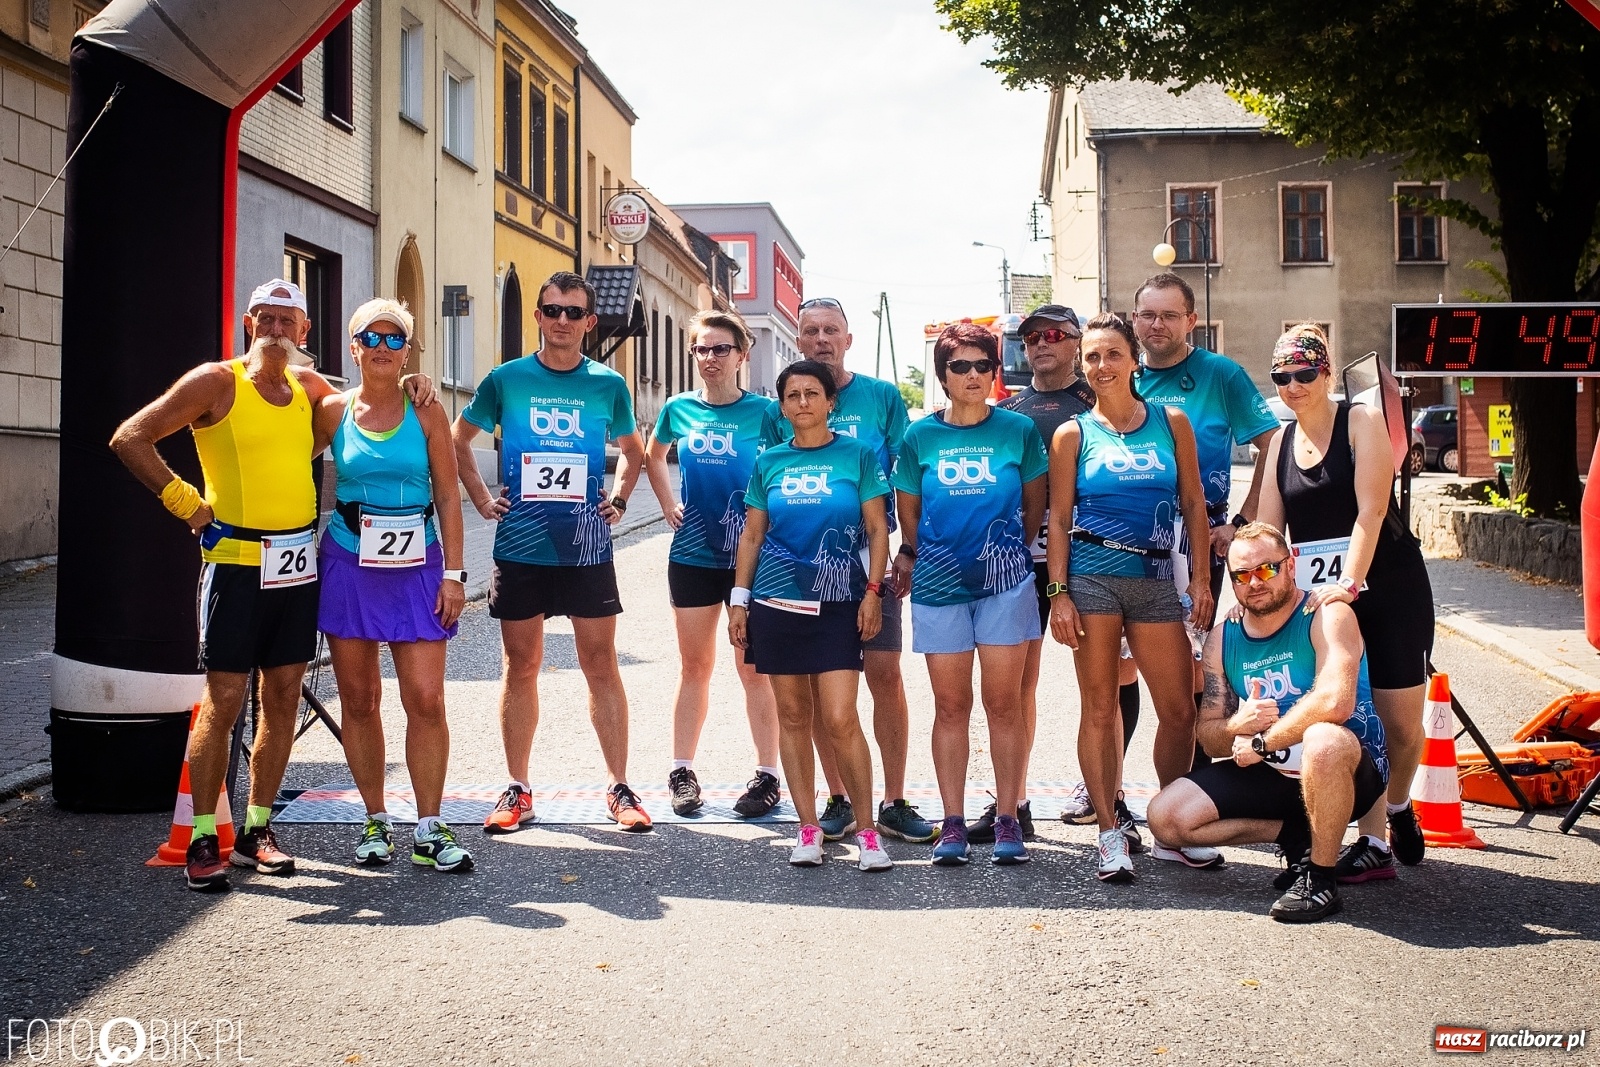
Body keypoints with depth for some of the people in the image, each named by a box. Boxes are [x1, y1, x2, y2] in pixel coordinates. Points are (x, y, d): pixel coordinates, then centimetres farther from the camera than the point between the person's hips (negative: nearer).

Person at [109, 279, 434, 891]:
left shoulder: (306, 385, 11)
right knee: (223, 700, -4)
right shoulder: (217, 382, -5)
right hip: (237, 560, -5)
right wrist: (185, 503, -10)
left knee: (283, 697, 8)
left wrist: (405, 386, 10)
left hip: (298, 562, 6)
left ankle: (256, 832, 18)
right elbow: (129, 439, -7)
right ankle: (202, 840, 5)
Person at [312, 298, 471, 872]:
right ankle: (375, 823, 18)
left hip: (416, 566, -1)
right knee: (358, 699, 6)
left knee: (426, 700, -6)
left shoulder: (426, 412, 2)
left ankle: (430, 829, 3)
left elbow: (447, 494, 2)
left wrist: (453, 572, -3)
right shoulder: (332, 410, 3)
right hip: (349, 564, 1)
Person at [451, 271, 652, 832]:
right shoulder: (506, 379, 1)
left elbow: (631, 450, 19)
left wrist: (619, 498, 4)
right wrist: (481, 499, 4)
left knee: (601, 665, 2)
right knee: (521, 666, 7)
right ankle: (518, 790, 17)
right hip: (520, 547, 0)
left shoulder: (608, 385, 3)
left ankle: (618, 787, 11)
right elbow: (459, 437, 14)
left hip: (587, 548, 0)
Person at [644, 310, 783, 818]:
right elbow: (653, 457, 23)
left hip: (749, 555, -3)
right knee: (694, 665, 11)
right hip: (692, 554, 3)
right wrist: (669, 506, 11)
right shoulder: (679, 409, 4)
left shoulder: (763, 411, -6)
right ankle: (682, 772, 19)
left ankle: (767, 775, 10)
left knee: (753, 668, 2)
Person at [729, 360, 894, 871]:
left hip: (838, 603, -3)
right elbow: (752, 534, 12)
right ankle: (808, 826, 15)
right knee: (793, 716, 6)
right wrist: (739, 600, 7)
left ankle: (867, 829, 4)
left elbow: (877, 529, 2)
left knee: (840, 719, -9)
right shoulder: (769, 462, 8)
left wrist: (872, 591, -6)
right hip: (777, 603, 3)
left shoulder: (857, 455, 2)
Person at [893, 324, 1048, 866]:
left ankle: (1007, 821, 8)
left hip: (1004, 580, -1)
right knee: (950, 705, 5)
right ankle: (952, 823, 10)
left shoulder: (1019, 430, 0)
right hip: (938, 582, 1)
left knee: (1004, 703, 2)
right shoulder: (920, 436, 2)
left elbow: (1035, 505, 11)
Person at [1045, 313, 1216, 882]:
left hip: (1156, 578, 2)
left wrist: (1200, 578, 3)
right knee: (1100, 707, 2)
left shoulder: (1171, 422, 9)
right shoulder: (1072, 435, 5)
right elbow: (1059, 518, 3)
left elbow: (1193, 503, 9)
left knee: (1180, 708, 2)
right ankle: (1111, 834, 10)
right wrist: (1058, 593, -5)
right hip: (1092, 577, -2)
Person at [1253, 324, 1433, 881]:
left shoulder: (1361, 421, -5)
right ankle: (1374, 843, 4)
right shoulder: (1281, 440, 10)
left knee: (1401, 722, 0)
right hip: (1319, 596, 4)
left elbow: (1371, 510, -15)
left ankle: (1398, 805, 29)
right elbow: (1267, 526, 7)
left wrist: (1349, 585, -25)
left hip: (1386, 587, -4)